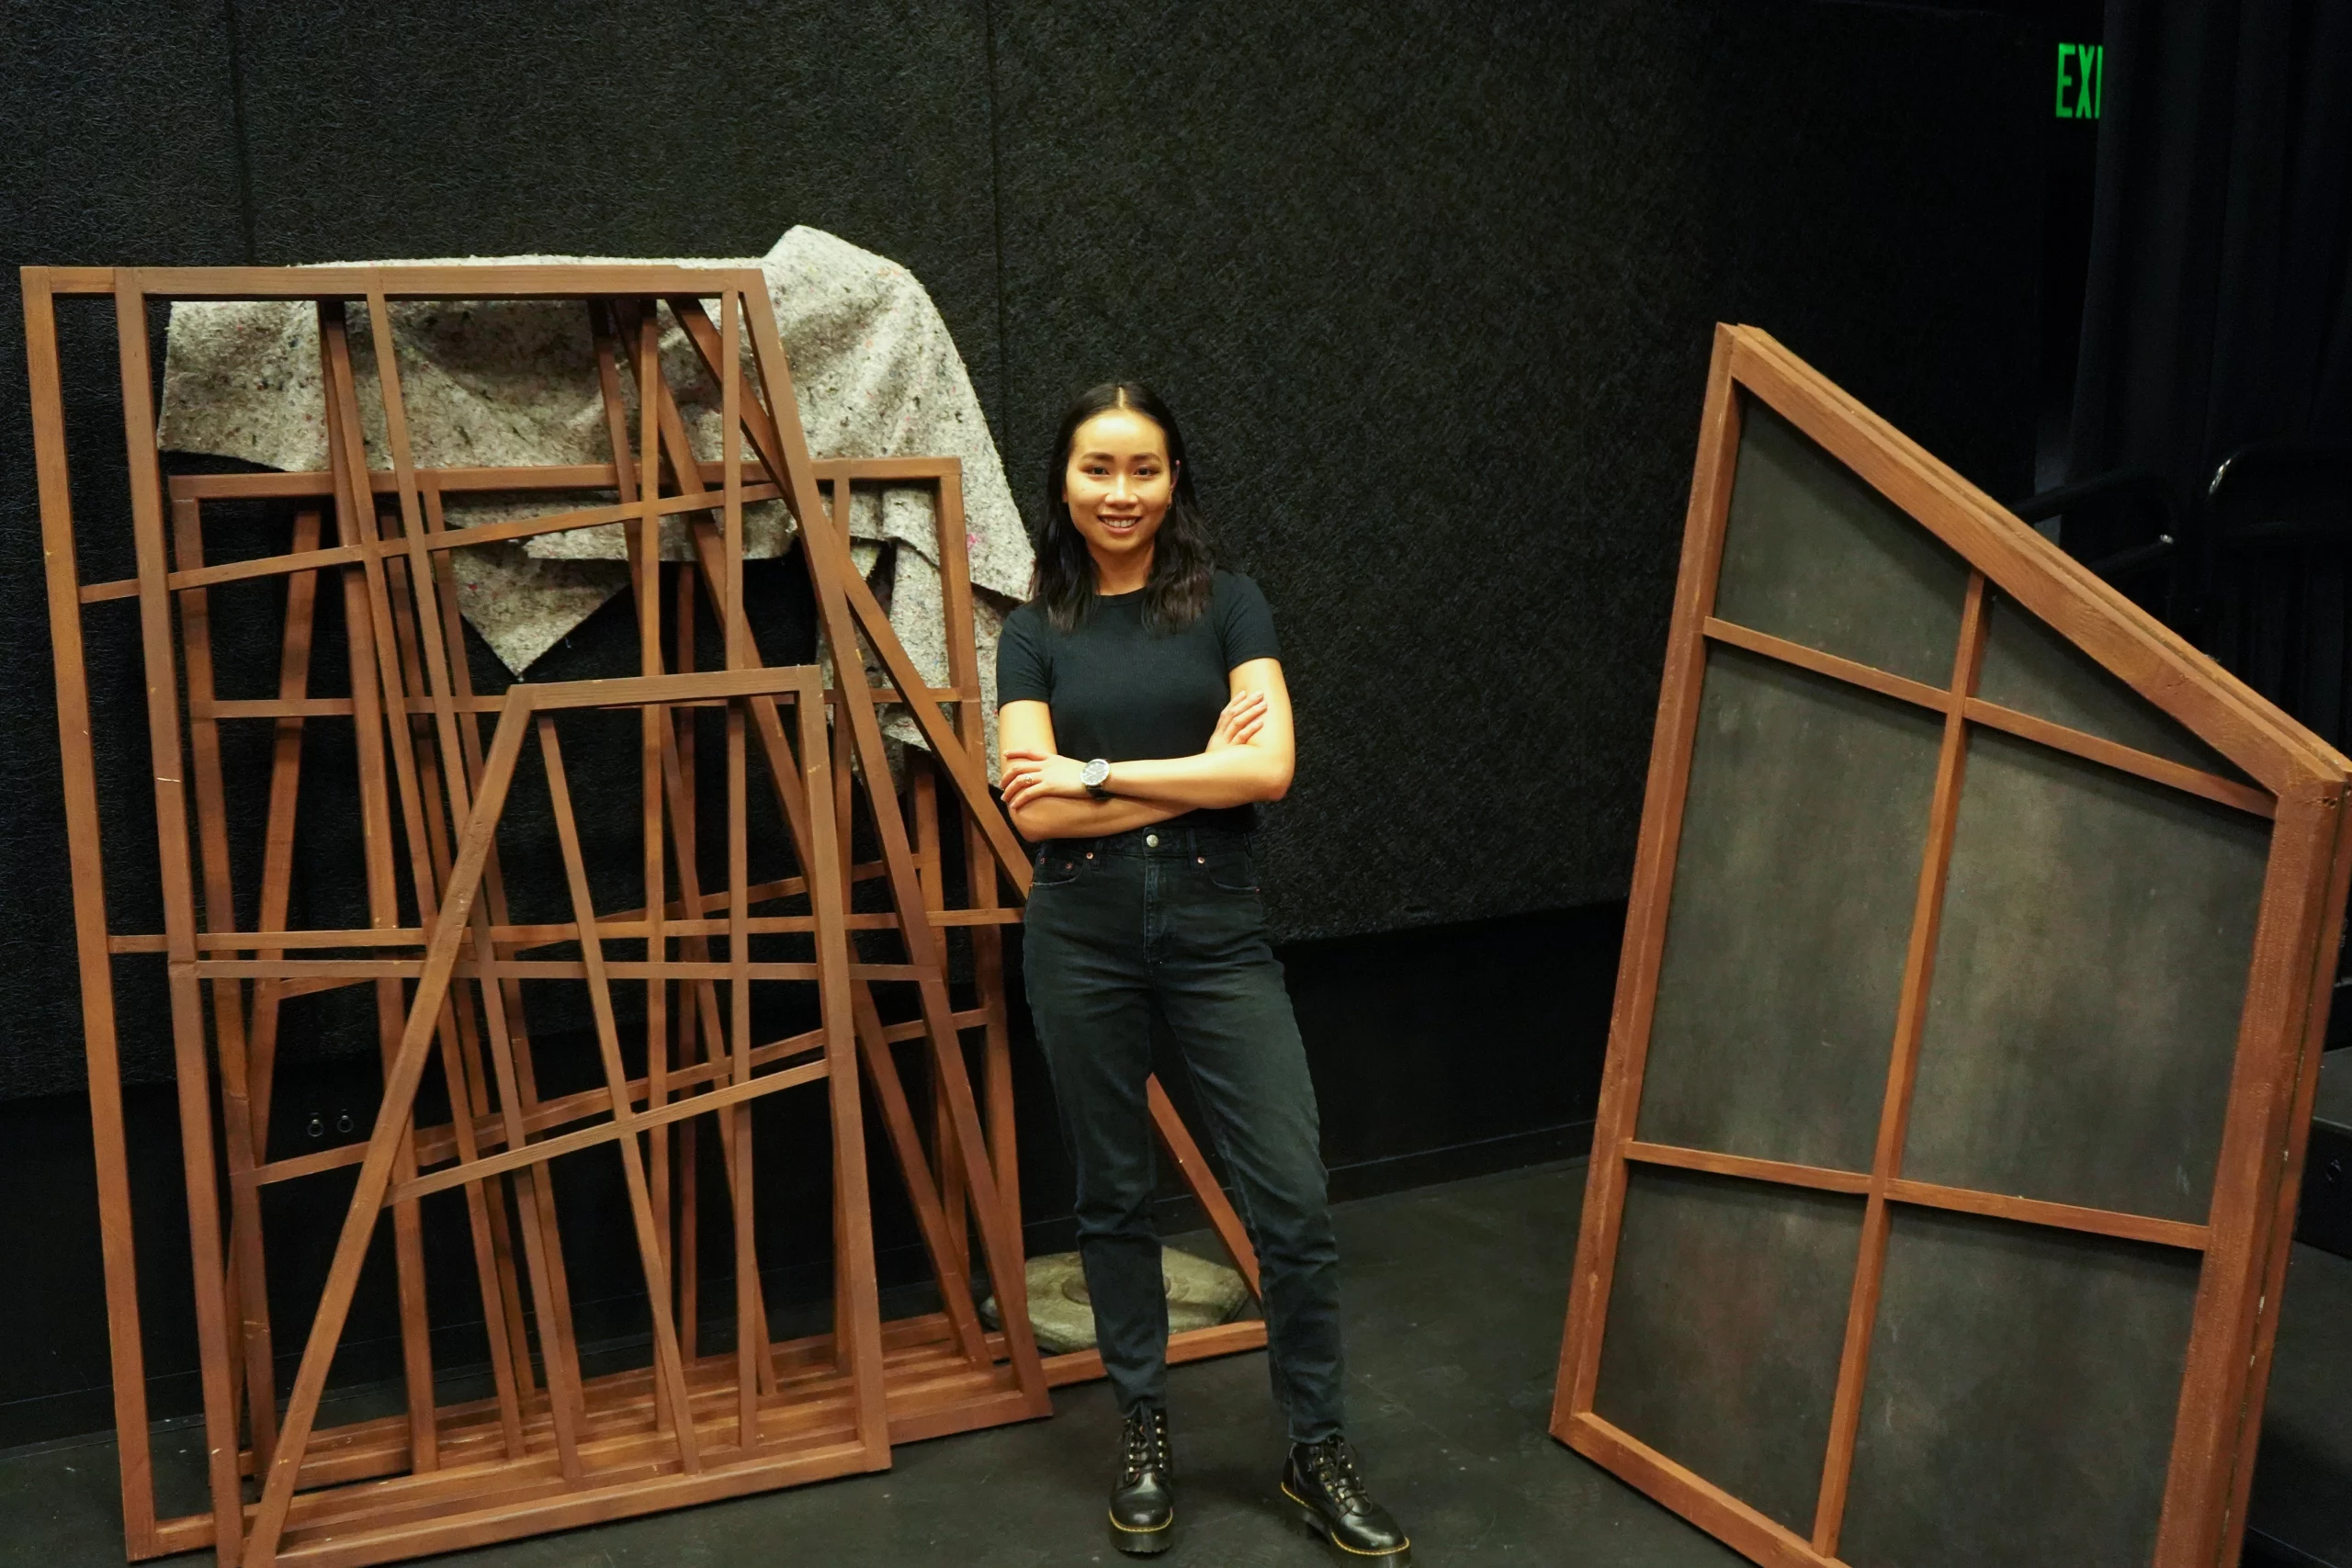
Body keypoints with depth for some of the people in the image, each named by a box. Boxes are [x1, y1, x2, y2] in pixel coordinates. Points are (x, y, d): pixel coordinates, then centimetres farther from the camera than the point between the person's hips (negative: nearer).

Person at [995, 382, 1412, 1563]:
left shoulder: (1228, 605, 3)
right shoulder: (1034, 634, 4)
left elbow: (1269, 768, -11)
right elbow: (1034, 810, -7)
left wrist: (1098, 772, -10)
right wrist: (1195, 776, -10)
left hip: (1216, 925, 0)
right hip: (1082, 935, 1)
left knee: (1294, 1198, -1)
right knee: (1112, 1194, 12)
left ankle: (1317, 1453, 17)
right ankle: (1143, 1430, 30)